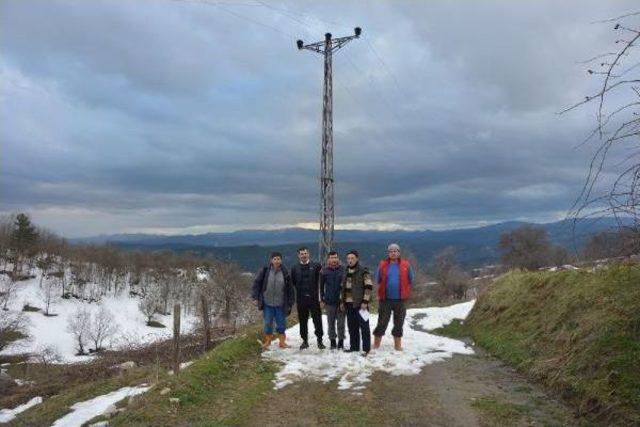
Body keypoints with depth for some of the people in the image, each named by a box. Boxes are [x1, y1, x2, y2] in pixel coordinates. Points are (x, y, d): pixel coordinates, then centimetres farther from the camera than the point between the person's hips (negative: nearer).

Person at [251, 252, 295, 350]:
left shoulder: (285, 273, 0)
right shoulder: (264, 271, -5)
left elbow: (290, 289, 5)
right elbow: (257, 283, 0)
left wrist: (290, 304, 4)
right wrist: (255, 297, -7)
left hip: (280, 304, 1)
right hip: (267, 303, -1)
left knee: (281, 323, 8)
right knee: (268, 323, 5)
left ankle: (282, 342, 23)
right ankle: (267, 341, 22)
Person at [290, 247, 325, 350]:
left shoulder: (316, 266, 0)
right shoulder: (295, 268, 6)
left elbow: (321, 279, 1)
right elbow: (292, 283, 11)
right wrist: (299, 290, 3)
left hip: (314, 298, -2)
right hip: (301, 299, 2)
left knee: (317, 320, 1)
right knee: (303, 321, 9)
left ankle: (319, 340, 13)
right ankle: (305, 340, 20)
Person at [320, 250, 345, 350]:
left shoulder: (343, 269, -2)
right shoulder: (324, 271, 1)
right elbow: (321, 286, 7)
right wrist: (322, 300, 4)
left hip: (341, 300, -1)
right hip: (329, 301, 1)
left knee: (341, 322, 3)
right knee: (331, 322, 9)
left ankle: (341, 341, 15)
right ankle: (332, 341, 20)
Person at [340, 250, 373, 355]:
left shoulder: (363, 272, -8)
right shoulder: (346, 273, 14)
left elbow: (368, 287, -12)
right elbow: (343, 288, 20)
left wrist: (365, 301, -16)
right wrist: (342, 301, 15)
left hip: (360, 304, -7)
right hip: (349, 304, 7)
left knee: (364, 326, -2)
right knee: (352, 326, 12)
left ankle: (366, 348, 4)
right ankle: (354, 346, 23)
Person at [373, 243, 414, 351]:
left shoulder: (406, 265, 1)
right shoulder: (382, 265, 1)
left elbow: (410, 280, 10)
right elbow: (378, 280, 11)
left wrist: (405, 292, 8)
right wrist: (380, 293, 9)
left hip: (400, 299, 1)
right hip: (385, 299, -1)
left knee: (399, 323, 10)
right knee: (382, 322, 4)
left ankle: (397, 344, 23)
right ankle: (376, 344, 14)